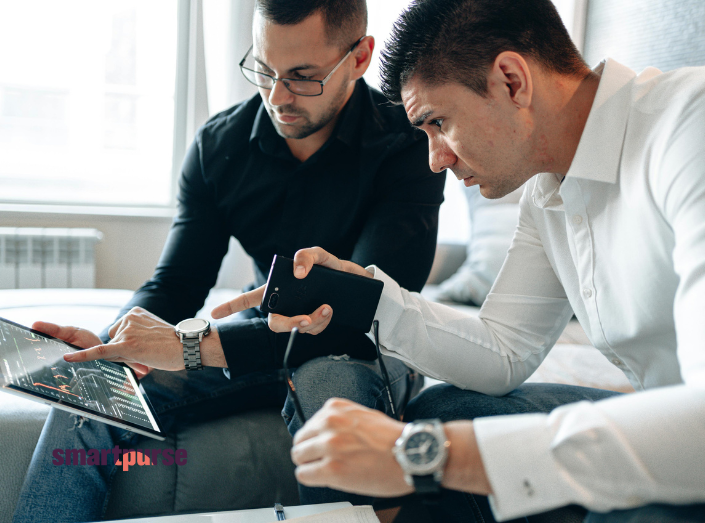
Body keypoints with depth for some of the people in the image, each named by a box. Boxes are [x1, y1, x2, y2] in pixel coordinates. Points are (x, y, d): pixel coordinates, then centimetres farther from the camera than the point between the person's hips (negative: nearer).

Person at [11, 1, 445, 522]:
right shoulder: (219, 144, -3)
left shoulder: (407, 144, -19)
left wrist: (194, 346, -35)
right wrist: (111, 342, -24)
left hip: (361, 352, -3)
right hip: (262, 339, 4)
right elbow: (176, 283, 0)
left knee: (330, 384, -39)